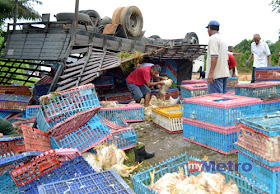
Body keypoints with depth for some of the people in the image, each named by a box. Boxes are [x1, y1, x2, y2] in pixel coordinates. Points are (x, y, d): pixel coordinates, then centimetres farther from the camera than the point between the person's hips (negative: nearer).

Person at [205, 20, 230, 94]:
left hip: (216, 74, -10)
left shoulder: (213, 38, -9)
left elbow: (214, 56, -20)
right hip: (224, 74, 10)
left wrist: (211, 72, -22)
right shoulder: (222, 40, 20)